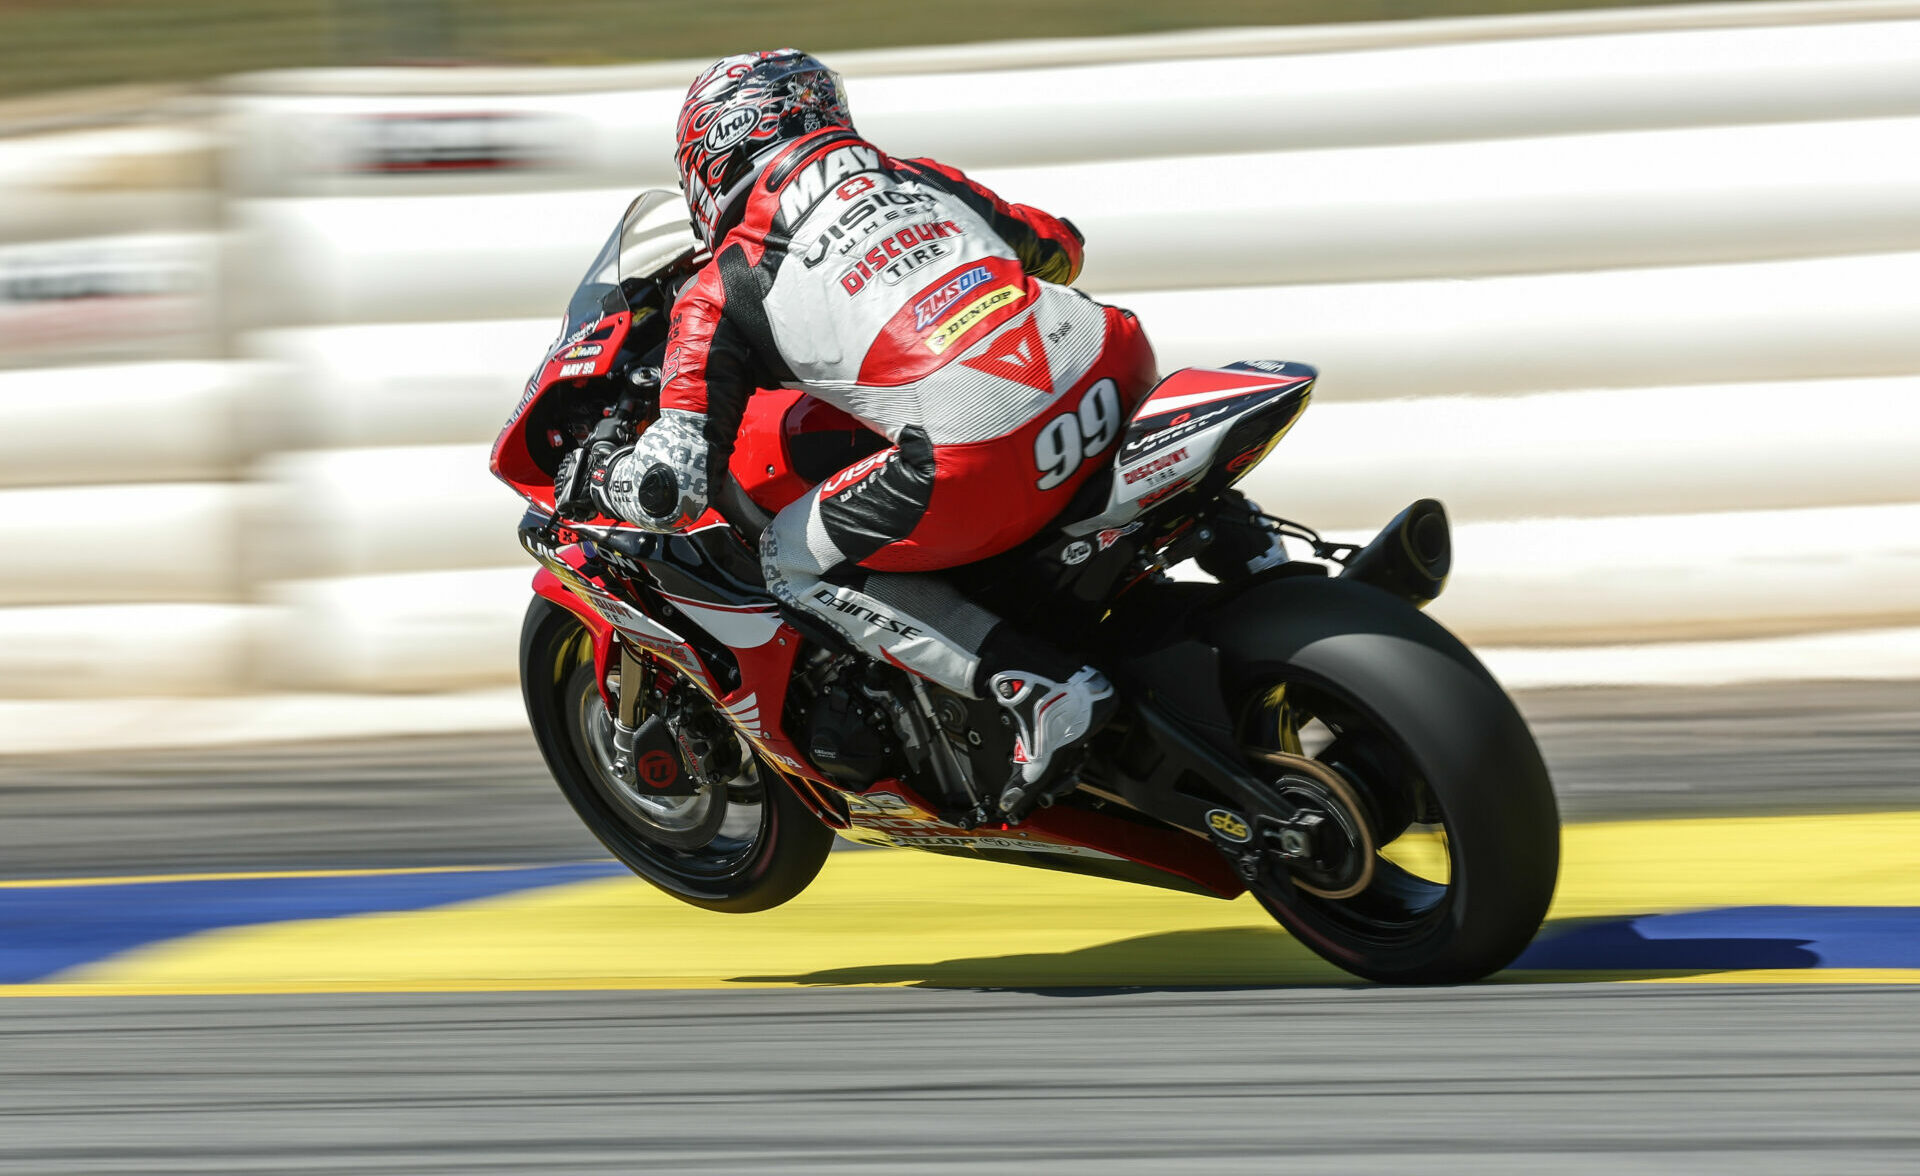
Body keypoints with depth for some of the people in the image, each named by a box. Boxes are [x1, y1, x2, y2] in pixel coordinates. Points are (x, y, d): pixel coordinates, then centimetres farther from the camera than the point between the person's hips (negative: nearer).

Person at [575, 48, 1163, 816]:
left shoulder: (725, 289, 9)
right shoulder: (924, 177, 24)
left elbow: (671, 485, 4)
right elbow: (1061, 247, 38)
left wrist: (593, 472, 26)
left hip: (985, 460, -6)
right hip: (1114, 378, 6)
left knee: (796, 562, 15)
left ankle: (1041, 689, 0)